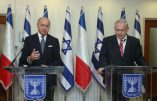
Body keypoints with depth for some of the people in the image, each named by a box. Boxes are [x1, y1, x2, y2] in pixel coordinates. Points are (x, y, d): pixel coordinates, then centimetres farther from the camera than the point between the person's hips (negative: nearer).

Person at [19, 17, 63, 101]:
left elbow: (57, 60, 6)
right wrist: (29, 59, -21)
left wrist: (49, 67, -13)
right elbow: (22, 59, 1)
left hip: (49, 78, 1)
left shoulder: (54, 41, 9)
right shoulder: (29, 39, 5)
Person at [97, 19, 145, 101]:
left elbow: (139, 58, 7)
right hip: (112, 77, 0)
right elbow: (103, 56, -3)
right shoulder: (107, 40, 3)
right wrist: (102, 66, -22)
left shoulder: (134, 41, 5)